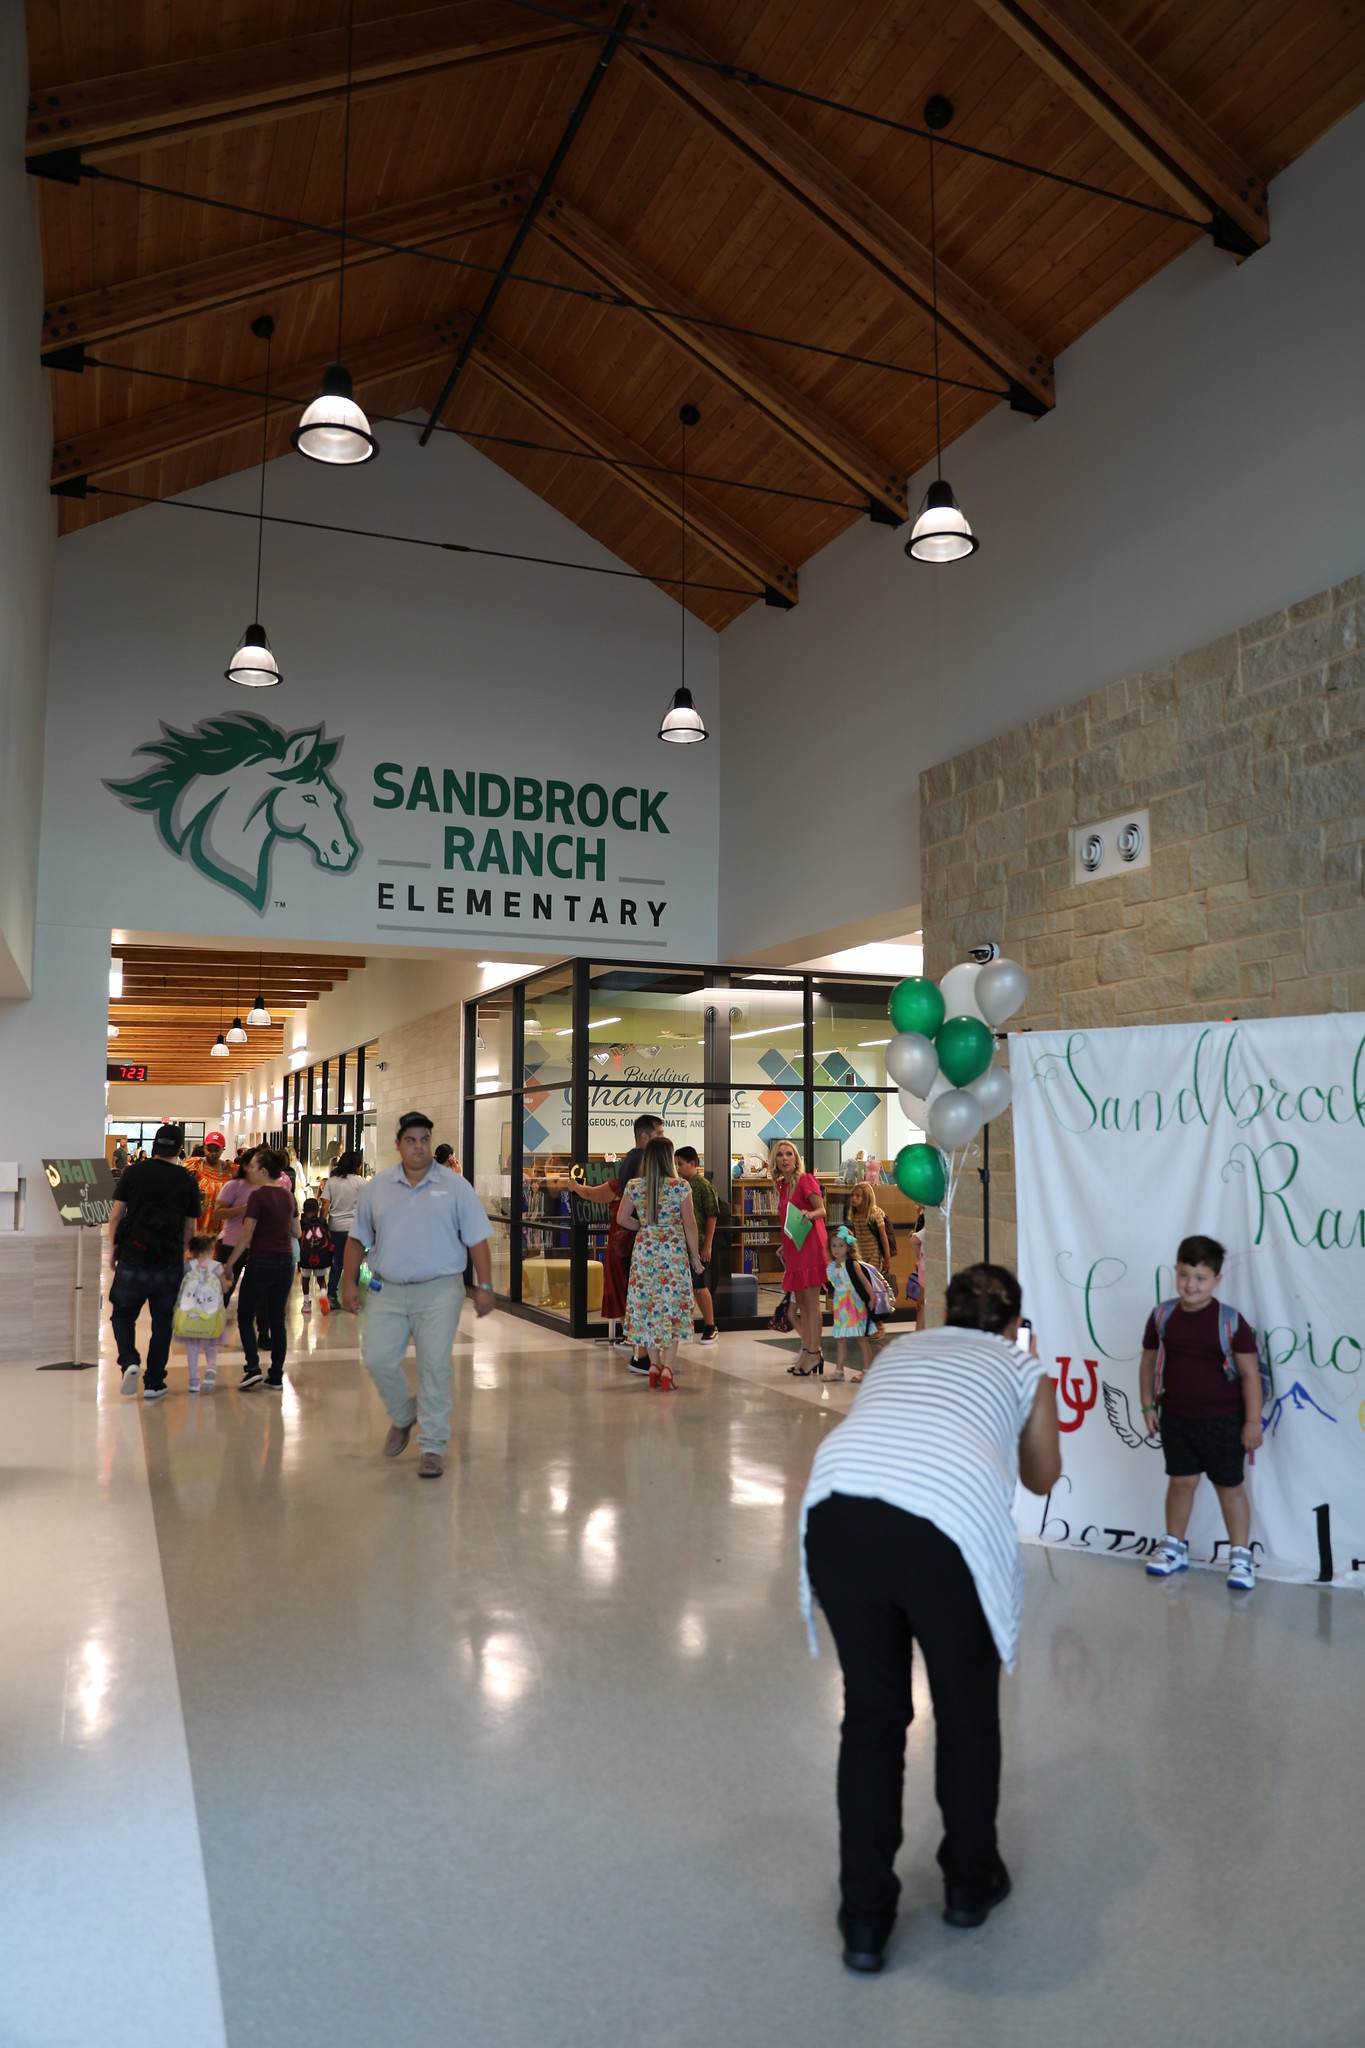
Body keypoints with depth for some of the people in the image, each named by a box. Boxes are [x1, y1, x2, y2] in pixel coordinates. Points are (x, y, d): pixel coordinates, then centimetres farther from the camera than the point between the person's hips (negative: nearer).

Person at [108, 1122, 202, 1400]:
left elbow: (116, 1214, 0)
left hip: (133, 1259, -1)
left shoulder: (134, 1171, -1)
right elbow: (190, 1227, 7)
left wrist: (113, 1246, 12)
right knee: (162, 1322, 11)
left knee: (122, 1313, 17)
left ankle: (129, 1361, -6)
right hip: (170, 1263, 1)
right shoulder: (187, 1181, 2)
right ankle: (154, 1383, 14)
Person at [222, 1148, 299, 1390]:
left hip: (261, 1261, -6)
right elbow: (296, 1232, 14)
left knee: (245, 1316, 8)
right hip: (285, 1261, 6)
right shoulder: (288, 1195, 7)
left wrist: (229, 1264, -5)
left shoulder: (258, 1196, -12)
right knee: (277, 1319, 11)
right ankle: (276, 1377, 13)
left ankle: (252, 1366, -5)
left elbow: (246, 1237, -13)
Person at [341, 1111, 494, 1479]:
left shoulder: (455, 1187, 2)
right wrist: (349, 1281, 8)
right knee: (377, 1359, -2)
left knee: (434, 1367, -2)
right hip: (387, 1291, 3)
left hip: (439, 1291, -2)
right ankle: (403, 1416, 28)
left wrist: (484, 1286, -4)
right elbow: (358, 1238, 14)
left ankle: (432, 1447, 10)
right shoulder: (376, 1188, 9)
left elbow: (477, 1240, 1)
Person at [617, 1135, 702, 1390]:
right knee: (673, 1306, 4)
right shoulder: (680, 1187, -10)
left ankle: (654, 1364, 15)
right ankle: (668, 1367, -4)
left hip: (644, 1251, 3)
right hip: (673, 1252, -3)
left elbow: (622, 1218, 5)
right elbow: (689, 1224, -7)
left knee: (647, 1305, 12)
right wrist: (695, 1254, 2)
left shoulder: (633, 1186, -1)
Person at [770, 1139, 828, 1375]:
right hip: (794, 1249, 8)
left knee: (811, 1300, -8)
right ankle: (806, 1352, 15)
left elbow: (821, 1209, -16)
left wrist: (810, 1214, -36)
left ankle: (814, 1353, -6)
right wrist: (784, 1247, 24)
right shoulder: (782, 1185, 16)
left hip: (809, 1246, -8)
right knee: (800, 1302, 10)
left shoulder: (805, 1180, -7)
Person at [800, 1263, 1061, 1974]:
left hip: (838, 1510, 3)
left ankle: (864, 1918, 31)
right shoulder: (1023, 1366, 25)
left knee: (870, 1714, 23)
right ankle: (970, 1882, 45)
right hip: (948, 1527, -2)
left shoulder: (900, 1349, 32)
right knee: (966, 1712, 26)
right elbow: (1042, 1478, 38)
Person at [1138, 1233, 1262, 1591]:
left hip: (1222, 1420, -3)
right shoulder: (1162, 1316, -4)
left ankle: (1241, 1556, 22)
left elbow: (1250, 1373, -9)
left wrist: (1252, 1421, -9)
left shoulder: (1231, 1321, -13)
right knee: (1181, 1481, 14)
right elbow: (1148, 1363, 6)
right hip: (1175, 1417, 3)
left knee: (1230, 1486, 10)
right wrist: (1148, 1406, 5)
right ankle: (1174, 1548, 28)